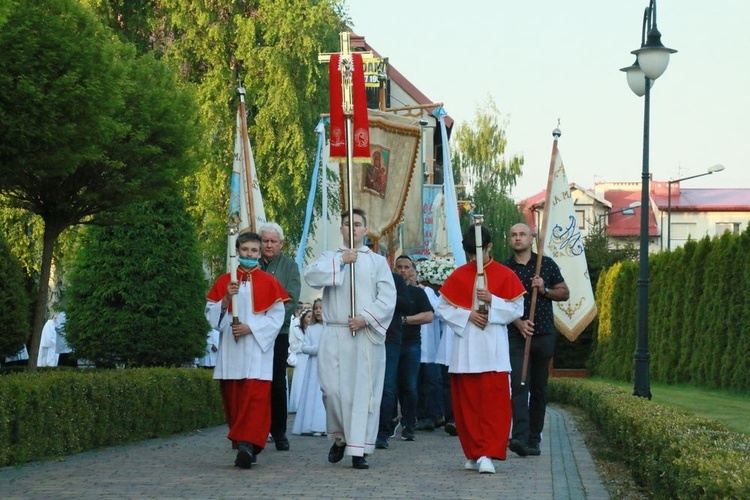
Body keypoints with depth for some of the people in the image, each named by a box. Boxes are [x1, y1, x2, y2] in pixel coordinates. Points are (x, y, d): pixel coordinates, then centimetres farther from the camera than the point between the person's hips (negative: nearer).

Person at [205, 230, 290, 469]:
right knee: (233, 400, 3)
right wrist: (225, 300, -9)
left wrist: (250, 328, -11)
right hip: (230, 351, 3)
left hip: (257, 351, -3)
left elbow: (276, 317, 0)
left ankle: (247, 444, -23)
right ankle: (244, 446, 11)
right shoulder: (224, 281, 12)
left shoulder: (269, 282, 5)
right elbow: (211, 315, 9)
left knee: (255, 399, -14)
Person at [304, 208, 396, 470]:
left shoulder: (378, 261, 10)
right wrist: (341, 260, -8)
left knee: (364, 391, -4)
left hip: (367, 335, -1)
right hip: (335, 335, 1)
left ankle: (359, 450, -1)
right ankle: (339, 437, 19)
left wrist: (366, 318, -12)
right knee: (333, 389, -4)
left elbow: (388, 298, 1)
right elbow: (310, 276, -5)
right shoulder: (330, 258, 15)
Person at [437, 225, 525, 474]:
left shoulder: (505, 275, 4)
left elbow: (517, 309, 1)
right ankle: (473, 453, 10)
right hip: (464, 350, 2)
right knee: (466, 403, 2)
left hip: (493, 350, -2)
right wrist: (468, 315, -8)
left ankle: (487, 454, -11)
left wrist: (492, 301, -14)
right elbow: (443, 307, 7)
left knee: (493, 404, -9)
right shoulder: (458, 276, 8)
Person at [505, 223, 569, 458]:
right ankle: (520, 437, -26)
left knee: (539, 389, 6)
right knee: (519, 385, -15)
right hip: (517, 335, -2)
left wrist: (545, 290, -8)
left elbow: (564, 293, 11)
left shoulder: (546, 264, 8)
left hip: (544, 334, 2)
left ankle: (533, 440, 13)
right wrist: (518, 322, -16)